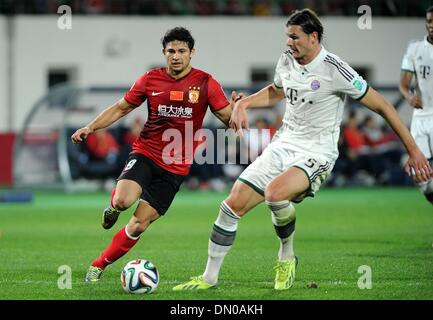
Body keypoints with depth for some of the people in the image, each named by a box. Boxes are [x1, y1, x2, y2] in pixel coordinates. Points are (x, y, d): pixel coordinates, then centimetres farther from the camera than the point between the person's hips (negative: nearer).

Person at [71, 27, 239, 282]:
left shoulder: (205, 83, -2)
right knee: (123, 201, -28)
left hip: (175, 167, 0)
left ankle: (99, 266, 13)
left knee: (140, 224, -4)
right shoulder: (151, 80, 1)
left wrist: (236, 108, -28)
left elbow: (228, 117, -4)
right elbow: (121, 108, 11)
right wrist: (91, 128, 1)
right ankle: (113, 207, 11)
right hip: (145, 153, 0)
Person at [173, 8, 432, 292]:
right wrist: (243, 104, 11)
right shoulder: (287, 60, 4)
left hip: (315, 153, -7)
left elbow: (382, 106, -12)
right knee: (232, 205, -3)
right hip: (283, 146, 7)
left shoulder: (334, 70, -16)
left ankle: (287, 258, -8)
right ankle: (209, 278, 11)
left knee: (274, 192, -36)